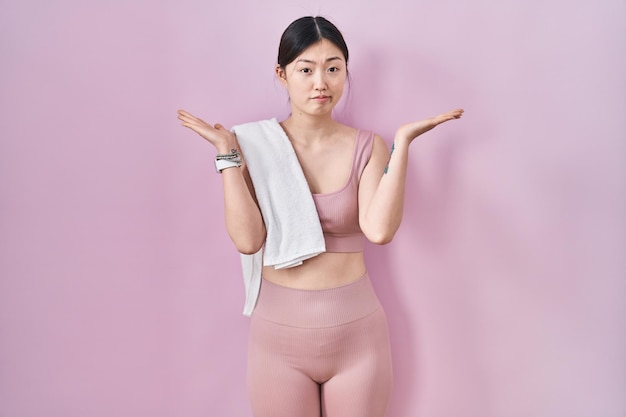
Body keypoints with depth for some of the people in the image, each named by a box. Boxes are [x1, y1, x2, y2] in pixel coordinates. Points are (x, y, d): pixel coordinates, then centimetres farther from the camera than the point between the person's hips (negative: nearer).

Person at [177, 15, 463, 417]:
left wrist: (402, 141, -18)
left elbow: (379, 230, -21)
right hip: (277, 334, 0)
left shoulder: (366, 147, -5)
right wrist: (228, 154, -14)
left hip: (356, 332, 0)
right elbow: (248, 240, -15)